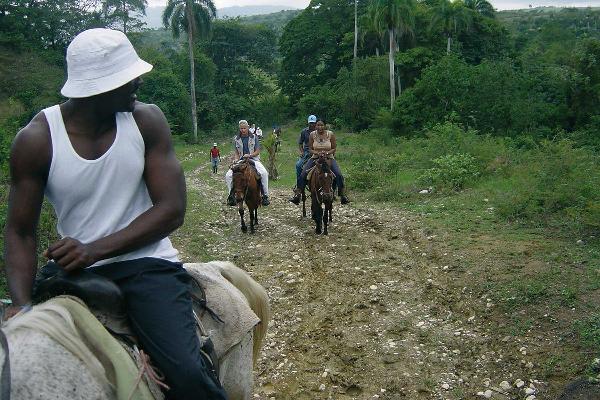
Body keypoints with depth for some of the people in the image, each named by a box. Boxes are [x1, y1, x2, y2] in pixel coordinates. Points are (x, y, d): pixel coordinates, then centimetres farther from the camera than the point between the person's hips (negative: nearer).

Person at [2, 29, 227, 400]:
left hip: (144, 263, -1)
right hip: (72, 266, 2)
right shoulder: (36, 139, -6)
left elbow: (172, 210, -8)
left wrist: (95, 249, -19)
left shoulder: (147, 120, -5)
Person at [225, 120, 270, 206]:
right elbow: (236, 153, 11)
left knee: (264, 173, -31)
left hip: (253, 159, -2)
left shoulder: (254, 137, 2)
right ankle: (231, 195, -3)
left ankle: (265, 196, -22)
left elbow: (257, 151, 1)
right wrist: (236, 160, -9)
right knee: (228, 175, -18)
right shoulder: (236, 139, 7)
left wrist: (249, 155, -16)